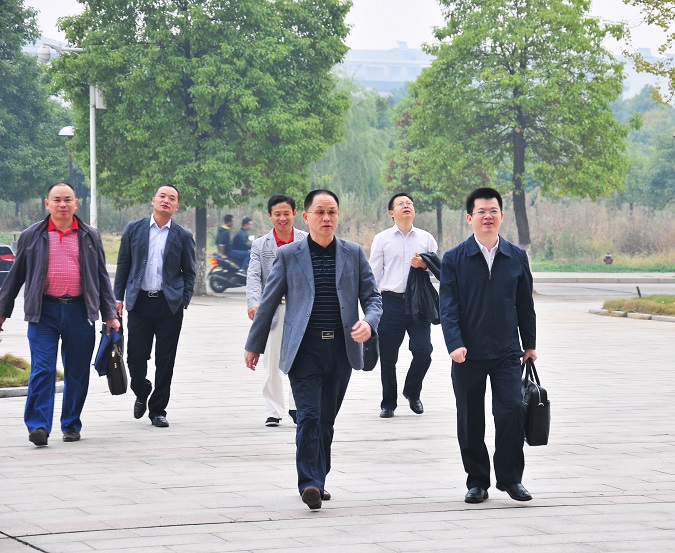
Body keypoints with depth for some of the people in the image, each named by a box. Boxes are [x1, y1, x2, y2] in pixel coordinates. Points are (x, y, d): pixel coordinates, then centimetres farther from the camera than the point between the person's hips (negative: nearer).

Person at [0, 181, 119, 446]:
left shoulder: (90, 237, 11)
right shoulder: (32, 236, 7)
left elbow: (102, 277, 15)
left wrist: (110, 315, 10)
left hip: (80, 312, 2)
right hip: (44, 313, -2)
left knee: (77, 373, 6)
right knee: (42, 370, -9)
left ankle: (71, 425, 17)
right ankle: (38, 426, -10)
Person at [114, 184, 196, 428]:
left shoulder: (183, 236, 6)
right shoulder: (134, 230, 7)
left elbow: (189, 273, 10)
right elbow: (123, 265, 10)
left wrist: (183, 302, 0)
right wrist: (118, 298, 4)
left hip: (169, 305, 0)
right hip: (139, 302, 0)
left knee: (165, 362, 1)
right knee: (135, 358, -2)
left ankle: (157, 410, 13)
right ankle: (142, 395, 27)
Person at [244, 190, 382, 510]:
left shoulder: (354, 254, 9)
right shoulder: (288, 255, 4)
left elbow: (372, 297, 10)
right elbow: (268, 302, 8)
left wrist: (368, 322, -12)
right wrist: (254, 345, 10)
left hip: (341, 350, 3)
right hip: (304, 350, -3)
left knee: (326, 419, 9)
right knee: (309, 416, -14)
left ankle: (316, 480, 21)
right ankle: (310, 483, -17)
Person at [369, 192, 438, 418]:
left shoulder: (426, 238, 11)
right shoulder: (382, 239, 6)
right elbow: (374, 274, 6)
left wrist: (425, 264, -10)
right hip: (391, 300, -1)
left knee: (423, 351, -5)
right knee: (388, 355, 4)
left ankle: (412, 393, 21)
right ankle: (388, 403, 19)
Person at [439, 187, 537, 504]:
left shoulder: (517, 258, 7)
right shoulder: (454, 259, 0)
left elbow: (525, 305, 14)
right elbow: (448, 307, -5)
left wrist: (529, 344, 16)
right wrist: (454, 344, -17)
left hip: (507, 353, 1)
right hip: (468, 353, -1)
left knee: (511, 412, -10)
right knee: (471, 421, 4)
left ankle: (510, 477, 5)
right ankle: (477, 481, 17)